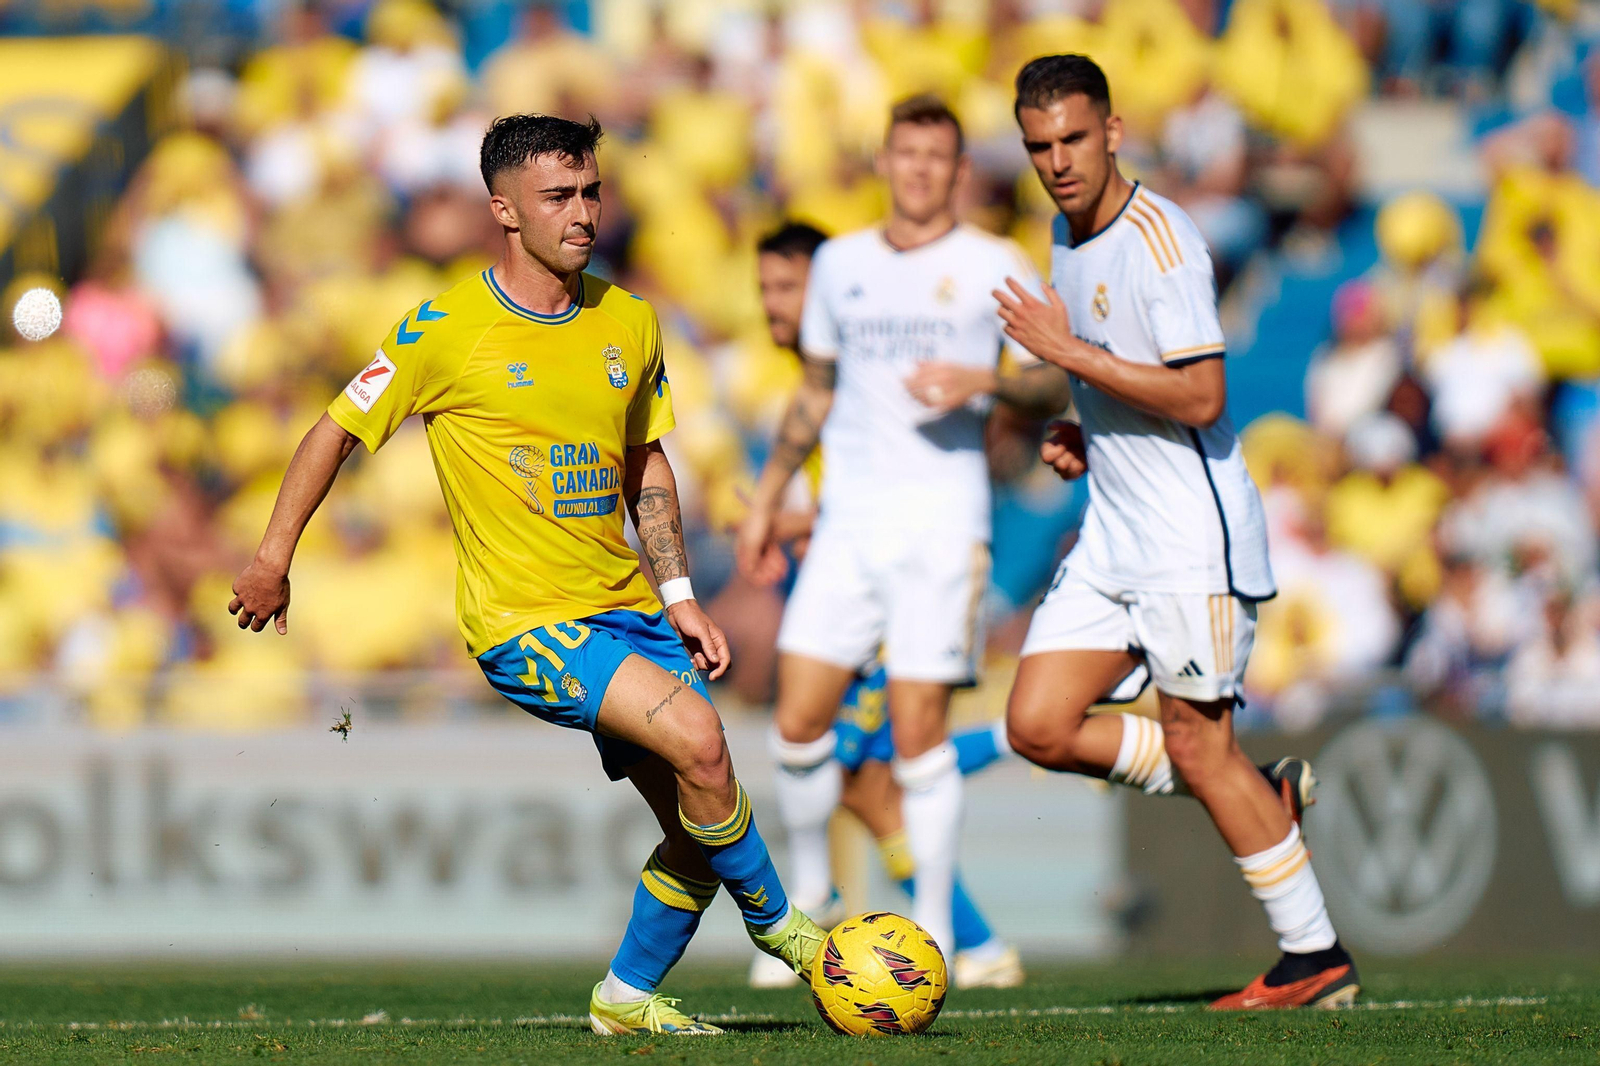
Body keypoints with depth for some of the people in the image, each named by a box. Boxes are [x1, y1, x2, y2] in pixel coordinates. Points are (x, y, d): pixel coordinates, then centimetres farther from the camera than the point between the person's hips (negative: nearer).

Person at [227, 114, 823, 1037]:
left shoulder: (630, 323, 6)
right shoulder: (445, 333, -9)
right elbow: (339, 432, 2)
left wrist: (680, 597, 11)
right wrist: (273, 561, 4)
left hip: (626, 609, 6)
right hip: (523, 619, -6)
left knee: (701, 827, 0)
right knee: (696, 738, -25)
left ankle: (628, 997, 21)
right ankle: (776, 921, -3)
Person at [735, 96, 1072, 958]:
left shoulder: (993, 267, 3)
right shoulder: (841, 263, 15)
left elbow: (1055, 382, 0)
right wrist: (766, 499, 24)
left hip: (942, 520, -4)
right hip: (847, 520, 4)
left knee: (918, 727, -8)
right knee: (798, 723, -4)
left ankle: (935, 924, 2)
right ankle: (807, 894, 16)